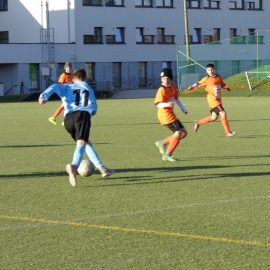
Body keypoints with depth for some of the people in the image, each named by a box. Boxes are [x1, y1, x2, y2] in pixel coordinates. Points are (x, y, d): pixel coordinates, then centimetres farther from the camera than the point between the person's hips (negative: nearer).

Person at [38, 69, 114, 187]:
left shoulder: (67, 87, 27)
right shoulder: (88, 89, 29)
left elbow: (55, 87, 5)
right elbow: (93, 109, 23)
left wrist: (44, 96, -9)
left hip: (68, 118, 3)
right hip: (83, 115, -3)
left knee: (86, 142, 22)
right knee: (81, 142, -22)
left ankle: (102, 168, 23)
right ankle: (74, 166, -52)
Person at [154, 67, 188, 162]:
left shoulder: (173, 87, 8)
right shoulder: (162, 89, -16)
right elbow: (157, 104, -23)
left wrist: (183, 108, 23)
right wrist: (167, 104, -40)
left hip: (170, 114, 9)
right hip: (165, 114, -9)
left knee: (184, 132, 9)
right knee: (178, 133, -14)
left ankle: (162, 143, 13)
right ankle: (168, 154, -7)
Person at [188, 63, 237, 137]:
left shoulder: (219, 77, 8)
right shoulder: (206, 79, -7)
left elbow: (222, 84, 20)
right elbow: (199, 84, -4)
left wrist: (226, 87, 0)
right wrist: (192, 87, -21)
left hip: (218, 100, 7)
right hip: (213, 100, -7)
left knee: (214, 117, 14)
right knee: (223, 113, -13)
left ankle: (198, 122, 30)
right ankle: (228, 132, -6)